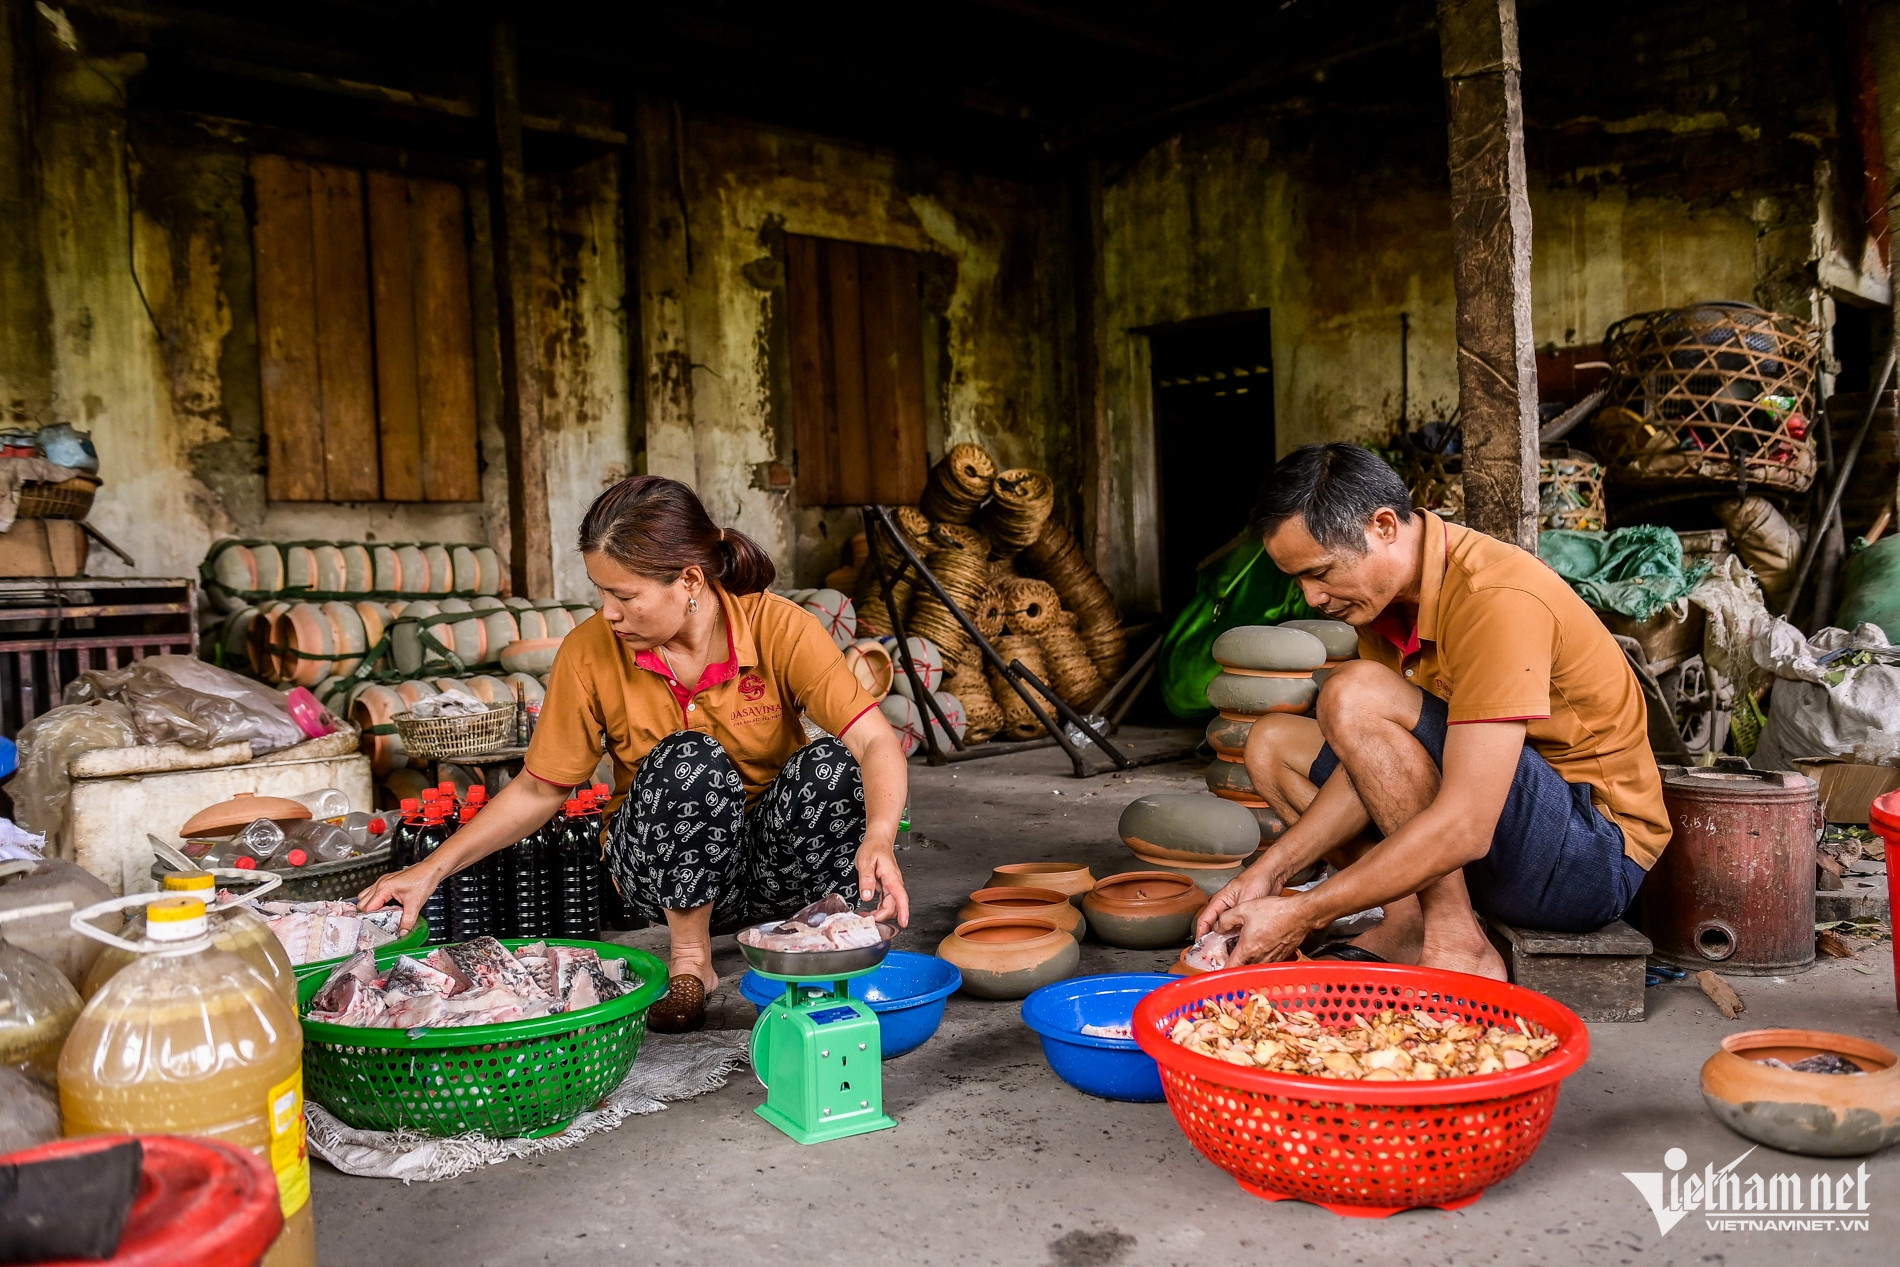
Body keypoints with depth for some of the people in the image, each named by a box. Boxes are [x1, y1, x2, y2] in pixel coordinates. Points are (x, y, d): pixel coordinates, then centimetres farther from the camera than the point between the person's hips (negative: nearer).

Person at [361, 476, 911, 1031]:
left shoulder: (778, 626, -16)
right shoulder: (590, 652, -11)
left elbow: (876, 742, -24)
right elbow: (539, 789, 0)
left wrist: (878, 838, -43)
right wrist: (432, 869, -6)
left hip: (776, 860, 0)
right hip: (667, 873, 1)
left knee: (830, 762, -31)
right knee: (689, 760, -32)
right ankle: (690, 965, -12)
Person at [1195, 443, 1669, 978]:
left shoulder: (1496, 600, -27)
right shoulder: (1385, 589, 0)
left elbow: (1463, 829, -32)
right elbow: (1379, 768, 2)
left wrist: (1303, 914, -28)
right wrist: (1268, 871, -8)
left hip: (1594, 853, -9)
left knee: (1353, 696, -26)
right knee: (1272, 742, 8)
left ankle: (1456, 945, -17)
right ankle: (1410, 925, -6)